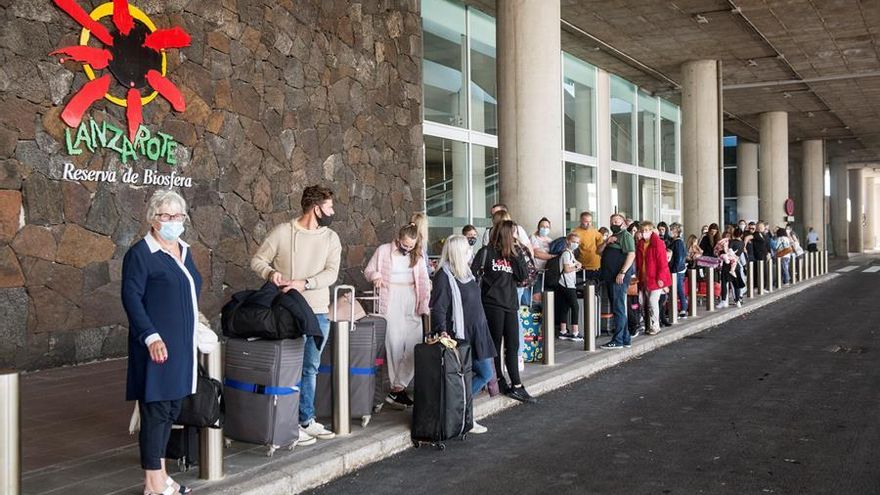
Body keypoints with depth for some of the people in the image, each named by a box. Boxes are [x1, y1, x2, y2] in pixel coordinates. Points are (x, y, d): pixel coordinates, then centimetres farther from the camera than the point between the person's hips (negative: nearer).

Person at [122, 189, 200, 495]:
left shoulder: (184, 251, 13)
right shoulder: (141, 253, -9)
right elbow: (131, 297, -14)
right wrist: (151, 336, -22)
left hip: (182, 343, 8)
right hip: (158, 344, -8)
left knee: (172, 407, 13)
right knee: (156, 410, -3)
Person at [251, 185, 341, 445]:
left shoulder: (331, 238, 5)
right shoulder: (282, 231, -4)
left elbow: (331, 272, -6)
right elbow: (258, 260, 1)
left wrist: (305, 283, -21)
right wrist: (271, 273, -20)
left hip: (319, 312, 5)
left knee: (310, 369, 13)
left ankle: (306, 421, 24)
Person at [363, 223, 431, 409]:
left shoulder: (417, 255, 11)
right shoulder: (383, 251, 3)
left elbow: (423, 281, 10)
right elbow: (368, 270, 10)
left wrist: (424, 305, 0)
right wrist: (375, 275, -13)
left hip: (412, 304, 3)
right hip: (391, 305, -3)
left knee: (414, 346, -6)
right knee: (395, 345, -8)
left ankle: (397, 389, 1)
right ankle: (399, 389, 2)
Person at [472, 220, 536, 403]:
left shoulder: (512, 254, 12)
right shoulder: (486, 252, -4)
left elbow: (523, 276, 3)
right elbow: (472, 274, -6)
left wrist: (516, 255, -4)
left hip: (510, 304, 5)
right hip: (492, 304, -5)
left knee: (513, 346, 2)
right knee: (495, 344, 3)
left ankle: (516, 386, 1)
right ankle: (498, 380, 15)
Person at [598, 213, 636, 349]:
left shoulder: (625, 236, -5)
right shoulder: (612, 237, 23)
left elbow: (631, 255, -16)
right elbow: (599, 251, 18)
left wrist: (622, 272, -23)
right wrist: (606, 242, -1)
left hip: (619, 278, -9)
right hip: (610, 277, 10)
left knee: (618, 309, -9)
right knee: (617, 309, 12)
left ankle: (618, 340, -7)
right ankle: (625, 338, 19)